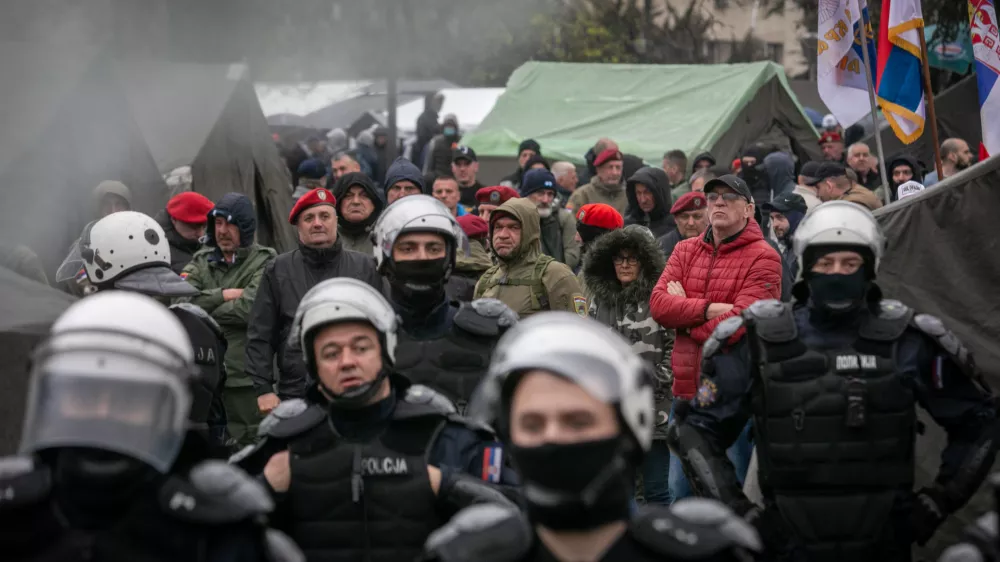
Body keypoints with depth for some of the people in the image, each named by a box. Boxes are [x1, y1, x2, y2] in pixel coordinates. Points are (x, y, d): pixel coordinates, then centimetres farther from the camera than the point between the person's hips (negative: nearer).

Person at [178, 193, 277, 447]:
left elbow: (251, 308, -18)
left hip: (245, 380, -5)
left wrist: (205, 308, -5)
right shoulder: (201, 262, 14)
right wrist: (224, 295, -10)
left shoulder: (264, 262, -2)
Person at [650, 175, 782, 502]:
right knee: (680, 492, 14)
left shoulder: (763, 258, -7)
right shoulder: (685, 251, 11)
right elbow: (658, 303, -3)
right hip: (686, 389, 6)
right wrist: (710, 309, -16)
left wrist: (684, 314, -5)